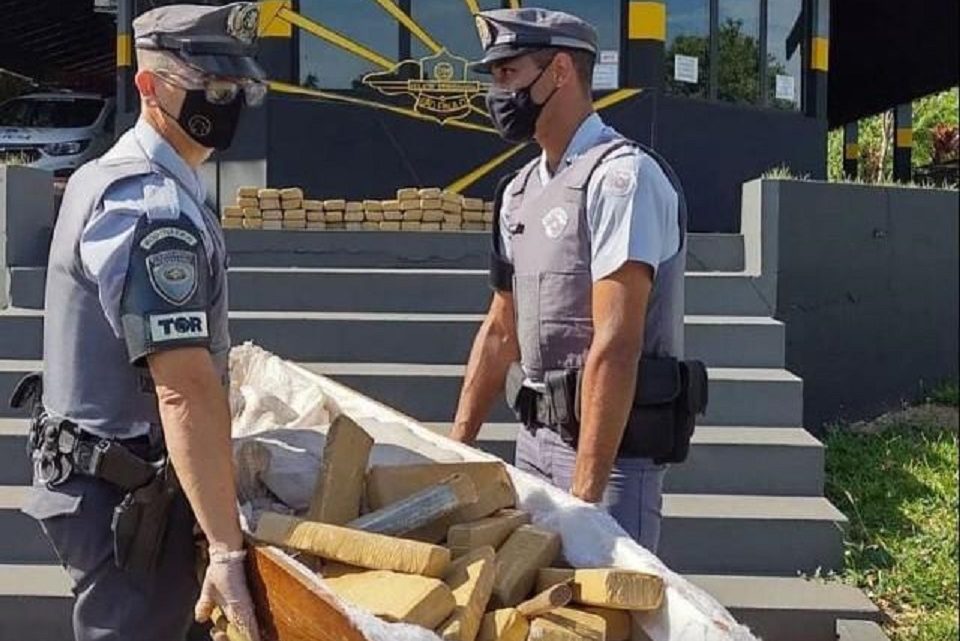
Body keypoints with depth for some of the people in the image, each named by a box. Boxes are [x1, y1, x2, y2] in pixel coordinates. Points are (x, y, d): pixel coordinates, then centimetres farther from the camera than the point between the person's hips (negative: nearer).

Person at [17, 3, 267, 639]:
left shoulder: (106, 175, 10)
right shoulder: (152, 211, -23)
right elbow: (187, 393, -30)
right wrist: (228, 550, -30)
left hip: (92, 473, 10)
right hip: (127, 498, -10)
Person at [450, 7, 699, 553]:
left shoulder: (621, 176, -16)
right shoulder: (520, 191, 11)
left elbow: (615, 347, -23)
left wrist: (585, 492, -25)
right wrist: (456, 446, 14)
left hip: (609, 441, -8)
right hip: (535, 436, 8)